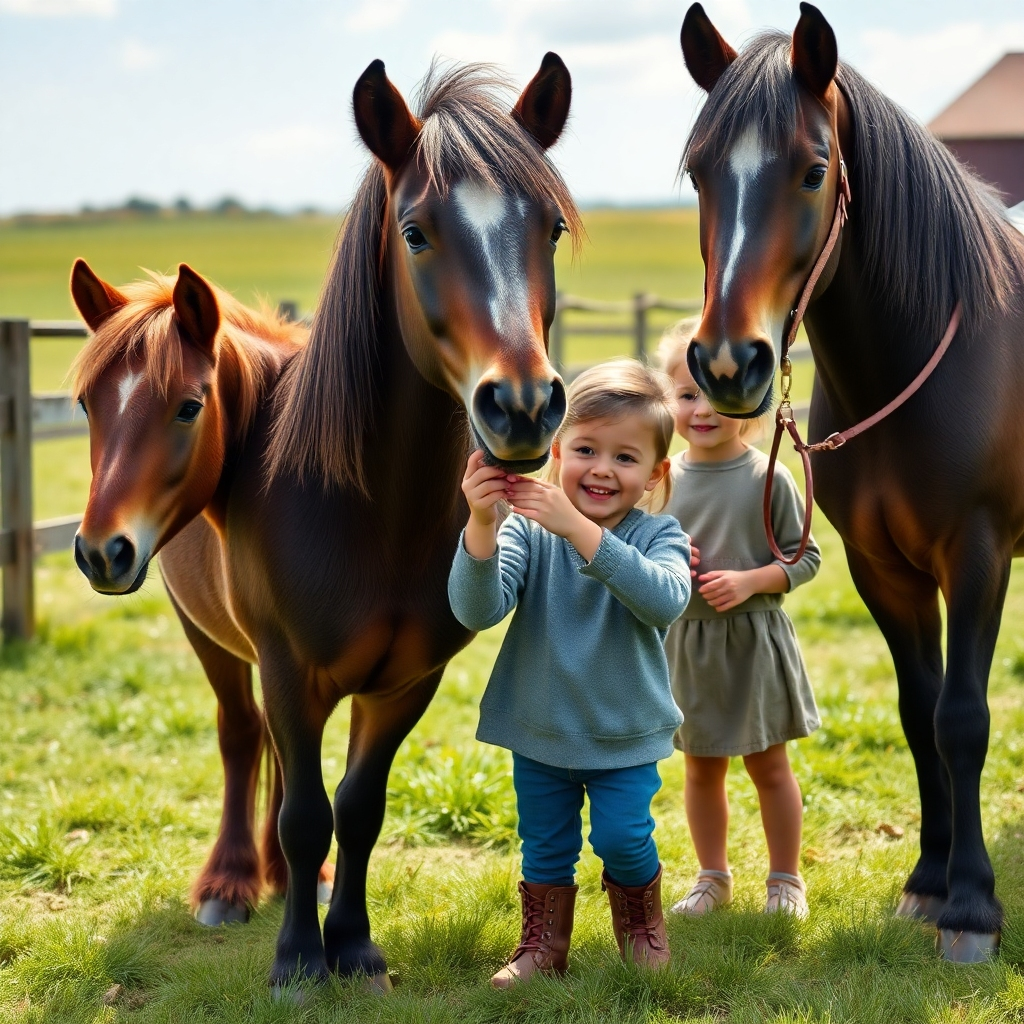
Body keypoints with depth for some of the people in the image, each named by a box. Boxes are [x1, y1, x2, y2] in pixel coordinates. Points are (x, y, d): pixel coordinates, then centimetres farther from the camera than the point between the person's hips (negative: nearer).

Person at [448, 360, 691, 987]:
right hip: (540, 731, 1)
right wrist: (481, 525, -43)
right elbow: (477, 610, -25)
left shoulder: (659, 536, -14)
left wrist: (579, 528, -45)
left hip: (628, 733, -1)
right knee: (545, 851, 13)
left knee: (622, 837, -5)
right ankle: (543, 946, 35)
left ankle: (642, 923, 26)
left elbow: (665, 601, -35)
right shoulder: (529, 530, -13)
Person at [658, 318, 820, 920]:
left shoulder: (768, 478, -10)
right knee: (702, 768, 14)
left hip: (754, 639, -3)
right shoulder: (665, 481, 0)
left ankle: (786, 879, 23)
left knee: (768, 765, 8)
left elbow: (804, 557, -7)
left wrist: (748, 581, -20)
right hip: (687, 643, 3)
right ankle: (713, 877, 29)